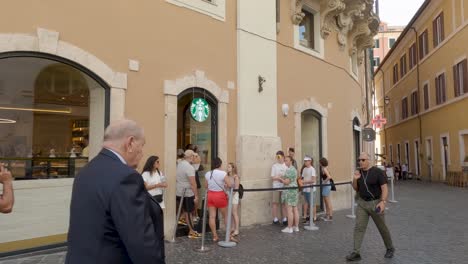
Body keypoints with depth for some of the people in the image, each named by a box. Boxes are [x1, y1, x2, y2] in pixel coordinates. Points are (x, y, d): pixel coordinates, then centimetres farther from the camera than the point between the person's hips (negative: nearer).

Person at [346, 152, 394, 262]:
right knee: (359, 227, -4)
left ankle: (390, 249, 35)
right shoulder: (358, 172, 4)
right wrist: (355, 179, -8)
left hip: (375, 203, -4)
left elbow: (384, 188, -13)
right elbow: (356, 189, 11)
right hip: (362, 203, 4)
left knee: (382, 228, 12)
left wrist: (383, 201, -25)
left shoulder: (377, 172, -11)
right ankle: (356, 253, -2)